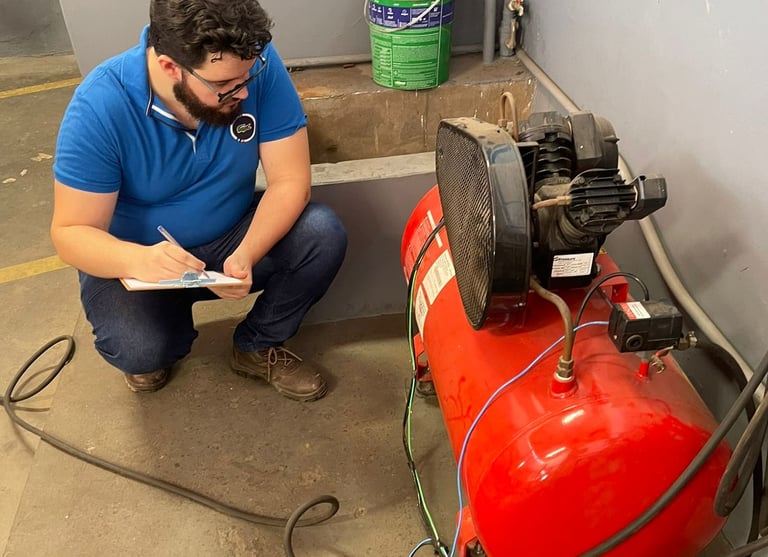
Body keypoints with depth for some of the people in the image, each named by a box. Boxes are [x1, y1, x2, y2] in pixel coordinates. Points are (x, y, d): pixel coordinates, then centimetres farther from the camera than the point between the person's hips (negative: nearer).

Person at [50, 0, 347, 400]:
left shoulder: (257, 66, -21)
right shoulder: (100, 107, -25)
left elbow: (289, 180, -19)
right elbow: (70, 232, -21)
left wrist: (246, 256, -36)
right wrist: (137, 260, -43)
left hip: (236, 237, 3)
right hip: (136, 258, -2)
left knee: (323, 236, -23)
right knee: (137, 350, -30)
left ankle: (258, 347, 3)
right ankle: (155, 346, 11)